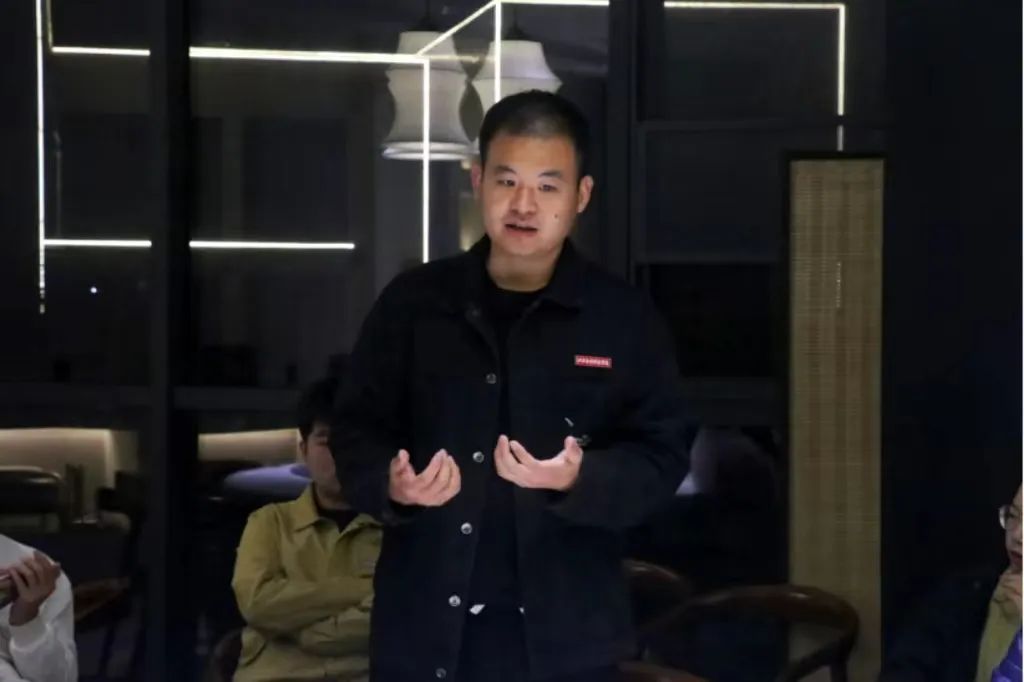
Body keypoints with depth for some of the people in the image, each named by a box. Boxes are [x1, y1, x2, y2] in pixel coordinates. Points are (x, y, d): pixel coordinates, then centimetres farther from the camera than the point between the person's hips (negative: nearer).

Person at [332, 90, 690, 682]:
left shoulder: (626, 320, 0)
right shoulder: (412, 302, 4)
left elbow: (663, 456, -1)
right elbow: (355, 429, 7)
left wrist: (578, 480, -21)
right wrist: (391, 484, -15)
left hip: (562, 633, -1)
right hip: (425, 625, 1)